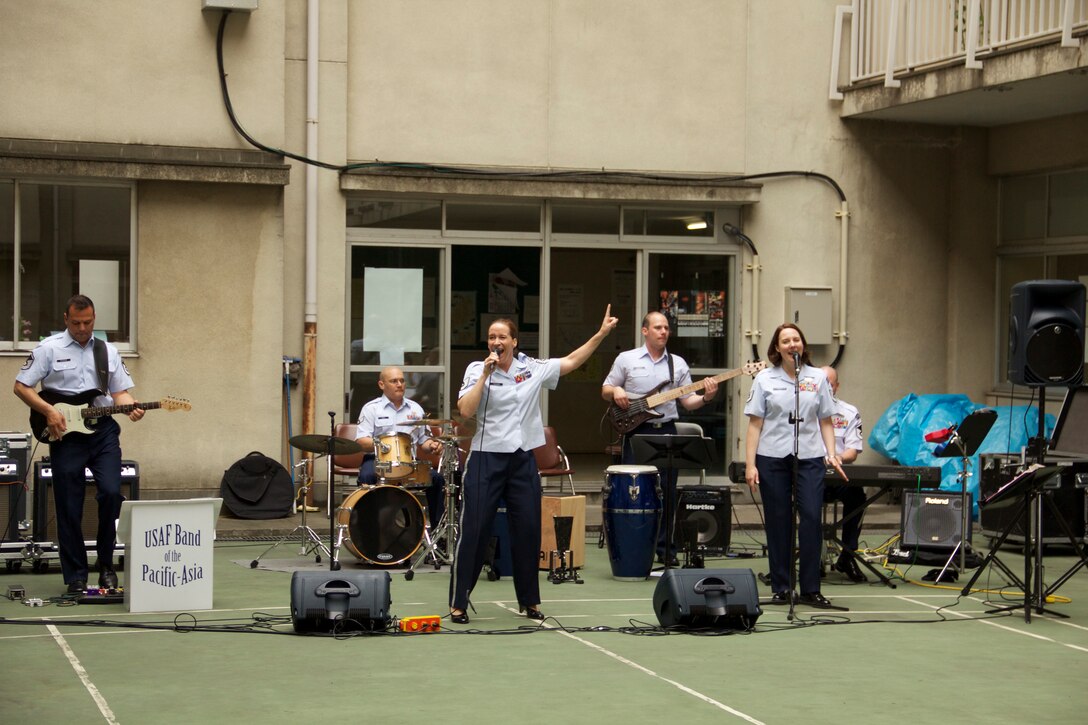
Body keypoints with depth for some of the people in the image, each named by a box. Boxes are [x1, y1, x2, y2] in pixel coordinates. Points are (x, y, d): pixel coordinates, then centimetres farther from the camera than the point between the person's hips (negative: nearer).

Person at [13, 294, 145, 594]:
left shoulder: (108, 351, 12)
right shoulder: (49, 348, 0)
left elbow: (120, 391, 14)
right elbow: (21, 386, 0)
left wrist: (131, 407, -8)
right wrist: (48, 411, -12)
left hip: (103, 431, 2)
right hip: (65, 435, -2)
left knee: (111, 492, -14)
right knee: (69, 508, 1)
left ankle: (106, 564, 5)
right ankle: (76, 576, 11)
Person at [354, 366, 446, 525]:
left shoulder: (415, 409, 18)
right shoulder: (371, 408, 5)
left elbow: (424, 440, 21)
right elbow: (361, 441, -5)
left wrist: (432, 445, -3)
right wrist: (378, 444, -24)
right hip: (377, 460, -3)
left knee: (436, 478, -18)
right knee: (367, 476, -35)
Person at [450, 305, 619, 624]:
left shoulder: (532, 369, 5)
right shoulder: (476, 369, -3)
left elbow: (571, 361, 11)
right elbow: (465, 410, -15)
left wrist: (601, 334, 6)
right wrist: (486, 374, -18)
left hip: (523, 460, 3)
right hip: (486, 459, -3)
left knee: (528, 531, 7)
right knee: (474, 531, -3)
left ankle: (529, 600, 21)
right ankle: (458, 603, 4)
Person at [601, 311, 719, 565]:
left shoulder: (678, 364, 12)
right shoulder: (626, 359, 6)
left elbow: (687, 401, 10)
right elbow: (605, 391, 9)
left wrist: (705, 398, -9)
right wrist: (616, 392, -13)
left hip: (666, 432, 2)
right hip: (636, 431, -2)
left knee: (668, 494, 4)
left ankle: (666, 550, 12)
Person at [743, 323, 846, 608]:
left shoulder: (818, 378, 11)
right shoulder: (765, 379, 6)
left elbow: (826, 422, 13)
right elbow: (755, 424, 4)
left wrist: (831, 453, -1)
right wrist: (750, 464, -2)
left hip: (809, 457, 1)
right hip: (772, 457, 0)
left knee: (811, 517, -9)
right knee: (778, 521, 3)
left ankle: (810, 589, -2)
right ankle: (780, 588, 11)